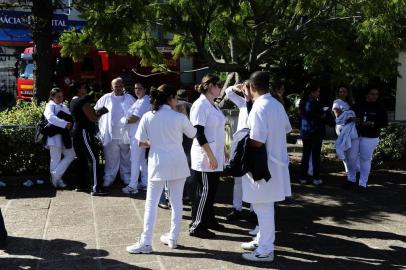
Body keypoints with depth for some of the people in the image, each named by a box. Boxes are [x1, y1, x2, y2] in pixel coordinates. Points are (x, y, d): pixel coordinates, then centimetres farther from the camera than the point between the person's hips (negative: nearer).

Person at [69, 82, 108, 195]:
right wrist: (100, 113, 3)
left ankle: (80, 184, 21)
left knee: (81, 159, 15)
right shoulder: (83, 101, -13)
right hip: (84, 133, -10)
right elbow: (93, 118, -15)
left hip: (76, 132, 10)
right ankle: (96, 188, -14)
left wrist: (96, 113, 14)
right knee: (94, 159, -11)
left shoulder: (73, 101, 15)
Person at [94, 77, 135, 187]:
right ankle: (108, 180, 13)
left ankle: (127, 179, 25)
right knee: (111, 160, 4)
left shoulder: (130, 98, 5)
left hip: (126, 135, 2)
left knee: (126, 160, 13)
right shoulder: (106, 98, 2)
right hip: (110, 136, -2)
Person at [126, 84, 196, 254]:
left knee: (151, 203, 5)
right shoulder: (179, 117, -6)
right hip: (177, 164, 0)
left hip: (158, 164, 0)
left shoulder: (147, 117, -4)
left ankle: (146, 242, 3)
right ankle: (173, 238, 23)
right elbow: (193, 135, 10)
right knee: (176, 201, 13)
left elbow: (141, 143, 0)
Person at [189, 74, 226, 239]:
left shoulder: (214, 105, 12)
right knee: (203, 191, -2)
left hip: (215, 156, 8)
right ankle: (196, 226, 8)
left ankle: (209, 219, 28)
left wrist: (221, 153, 18)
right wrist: (210, 156, -21)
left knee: (212, 190, 15)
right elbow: (199, 134, -19)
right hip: (205, 157, -8)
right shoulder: (200, 105, -15)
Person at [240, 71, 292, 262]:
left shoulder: (259, 108, -20)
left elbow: (257, 142, -23)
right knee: (265, 206, 20)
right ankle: (263, 240, 33)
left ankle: (265, 250, 12)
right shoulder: (277, 104, 6)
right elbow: (286, 129, 17)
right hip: (275, 160, 9)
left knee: (263, 207, 2)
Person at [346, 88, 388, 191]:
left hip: (370, 137, -2)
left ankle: (363, 183, 8)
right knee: (352, 157, 4)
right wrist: (353, 119, -14)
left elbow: (384, 122, -1)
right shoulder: (357, 106, 4)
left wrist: (372, 123, -19)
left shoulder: (380, 108, 1)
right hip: (355, 135, 2)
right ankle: (351, 179, 23)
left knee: (365, 159, 0)